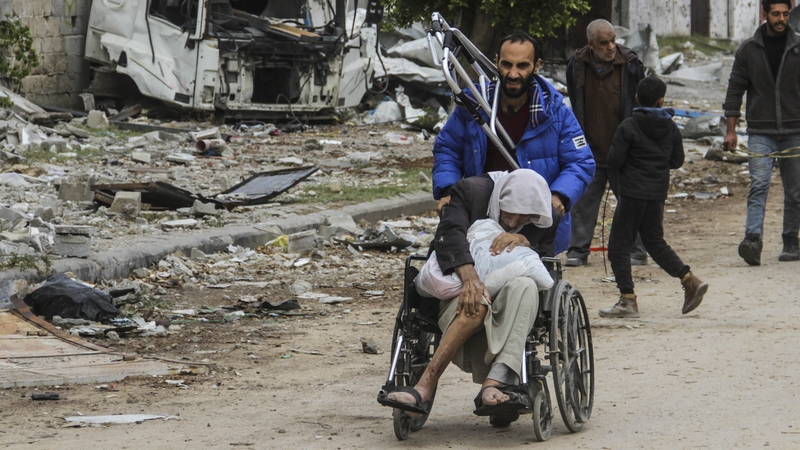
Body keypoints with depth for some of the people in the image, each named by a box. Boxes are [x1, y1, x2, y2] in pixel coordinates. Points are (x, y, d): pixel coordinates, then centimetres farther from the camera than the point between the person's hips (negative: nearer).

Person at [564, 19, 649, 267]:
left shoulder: (630, 65, -7)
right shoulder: (577, 65, -1)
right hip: (590, 150, 2)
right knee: (583, 201, 2)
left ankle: (636, 251, 12)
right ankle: (578, 251, 9)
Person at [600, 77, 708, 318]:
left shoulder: (628, 127, -12)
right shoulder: (671, 128, 3)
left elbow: (614, 160, -14)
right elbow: (677, 161, 7)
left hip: (632, 192, -6)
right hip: (658, 193, 6)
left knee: (619, 244, 1)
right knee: (655, 242, 19)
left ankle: (627, 299, -4)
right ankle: (690, 280, 9)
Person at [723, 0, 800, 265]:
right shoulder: (748, 50, 3)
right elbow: (735, 89, 6)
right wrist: (731, 131, 1)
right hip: (760, 132, -1)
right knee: (758, 185, -15)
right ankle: (753, 239, -26)